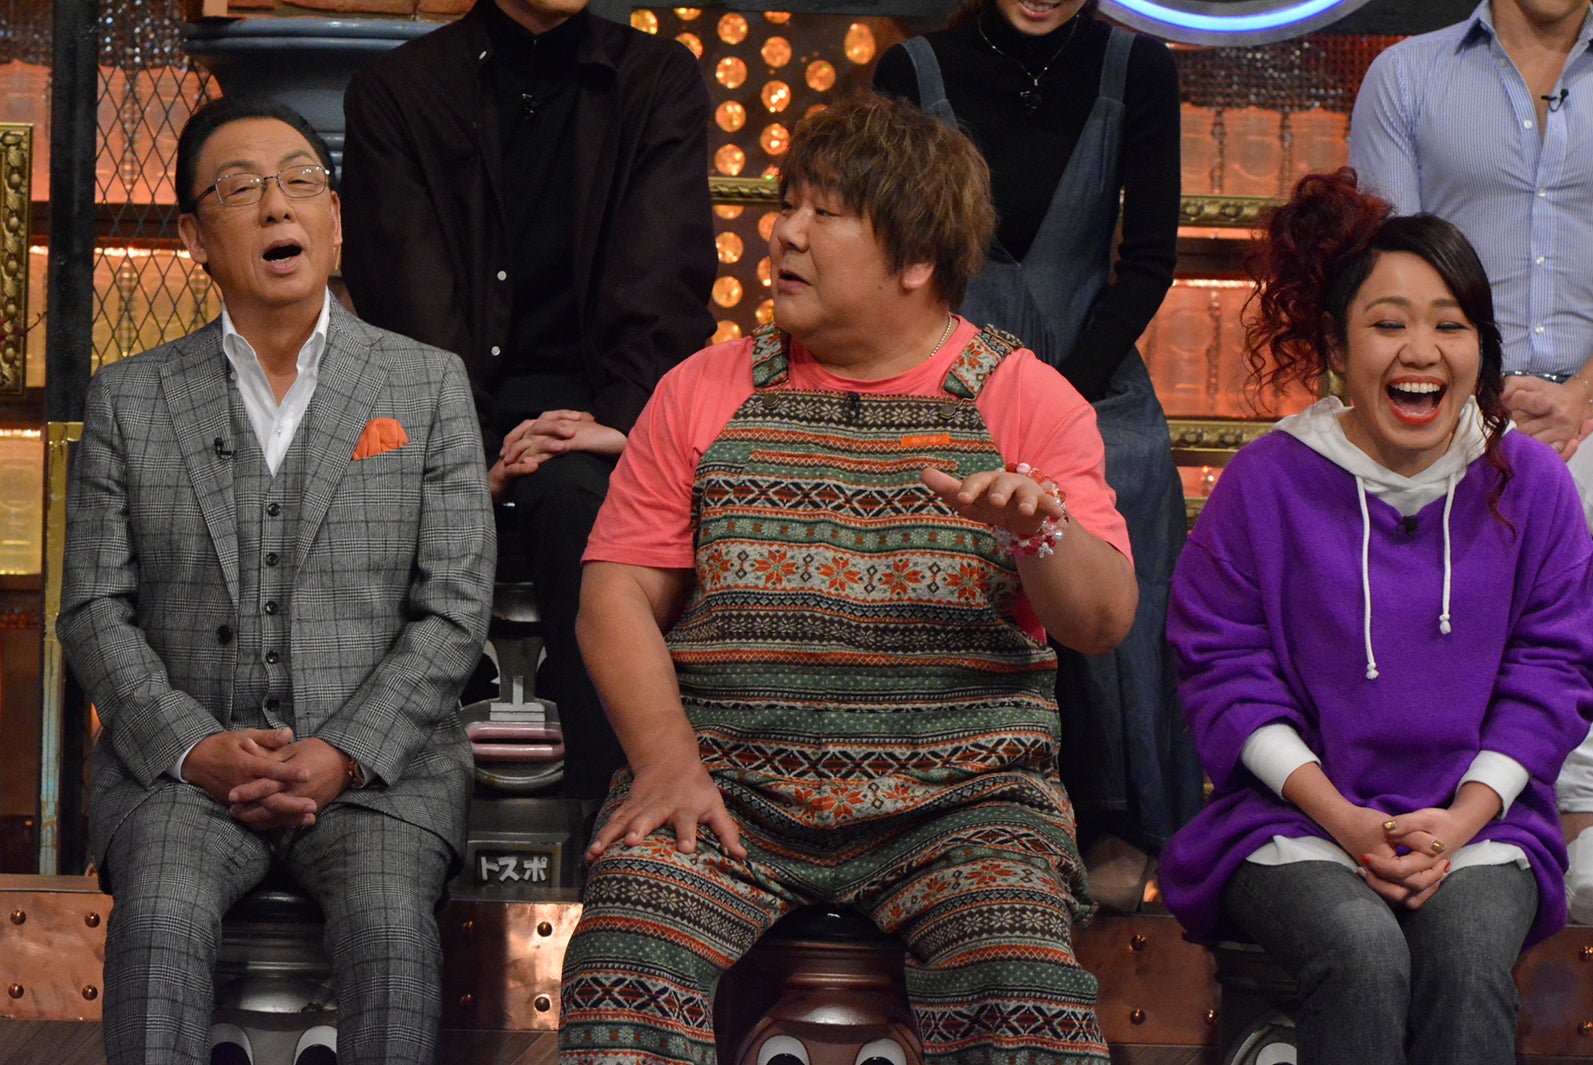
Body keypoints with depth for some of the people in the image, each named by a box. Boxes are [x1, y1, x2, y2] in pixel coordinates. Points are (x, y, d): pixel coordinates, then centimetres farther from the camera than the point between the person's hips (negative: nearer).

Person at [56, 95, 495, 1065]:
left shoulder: (428, 386, 9)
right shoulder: (129, 401, 12)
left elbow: (453, 611, 2)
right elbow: (96, 611, 6)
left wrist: (345, 754, -12)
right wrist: (196, 748, -11)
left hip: (377, 760, 0)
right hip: (184, 757, 1)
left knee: (389, 917, -32)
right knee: (163, 911, -32)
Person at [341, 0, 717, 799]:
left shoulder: (659, 80, 12)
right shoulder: (397, 90, 9)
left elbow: (663, 276, -1)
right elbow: (405, 289, -2)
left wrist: (625, 417, -18)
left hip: (584, 399, 0)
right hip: (449, 403, 0)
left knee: (573, 492, -34)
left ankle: (601, 814, -39)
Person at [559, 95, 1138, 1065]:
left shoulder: (1027, 401, 8)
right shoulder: (706, 392, 13)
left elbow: (1106, 622, -1)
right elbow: (619, 595, 8)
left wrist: (1041, 534, -24)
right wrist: (669, 761, -8)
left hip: (958, 798, -1)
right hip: (728, 784, 1)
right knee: (625, 953, -28)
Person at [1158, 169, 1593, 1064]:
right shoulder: (1269, 480, -1)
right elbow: (1224, 668, 1)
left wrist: (1461, 821, -8)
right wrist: (1341, 818, -10)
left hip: (1479, 820, 1)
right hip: (1296, 819, -1)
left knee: (1469, 957, -31)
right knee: (1364, 954, -32)